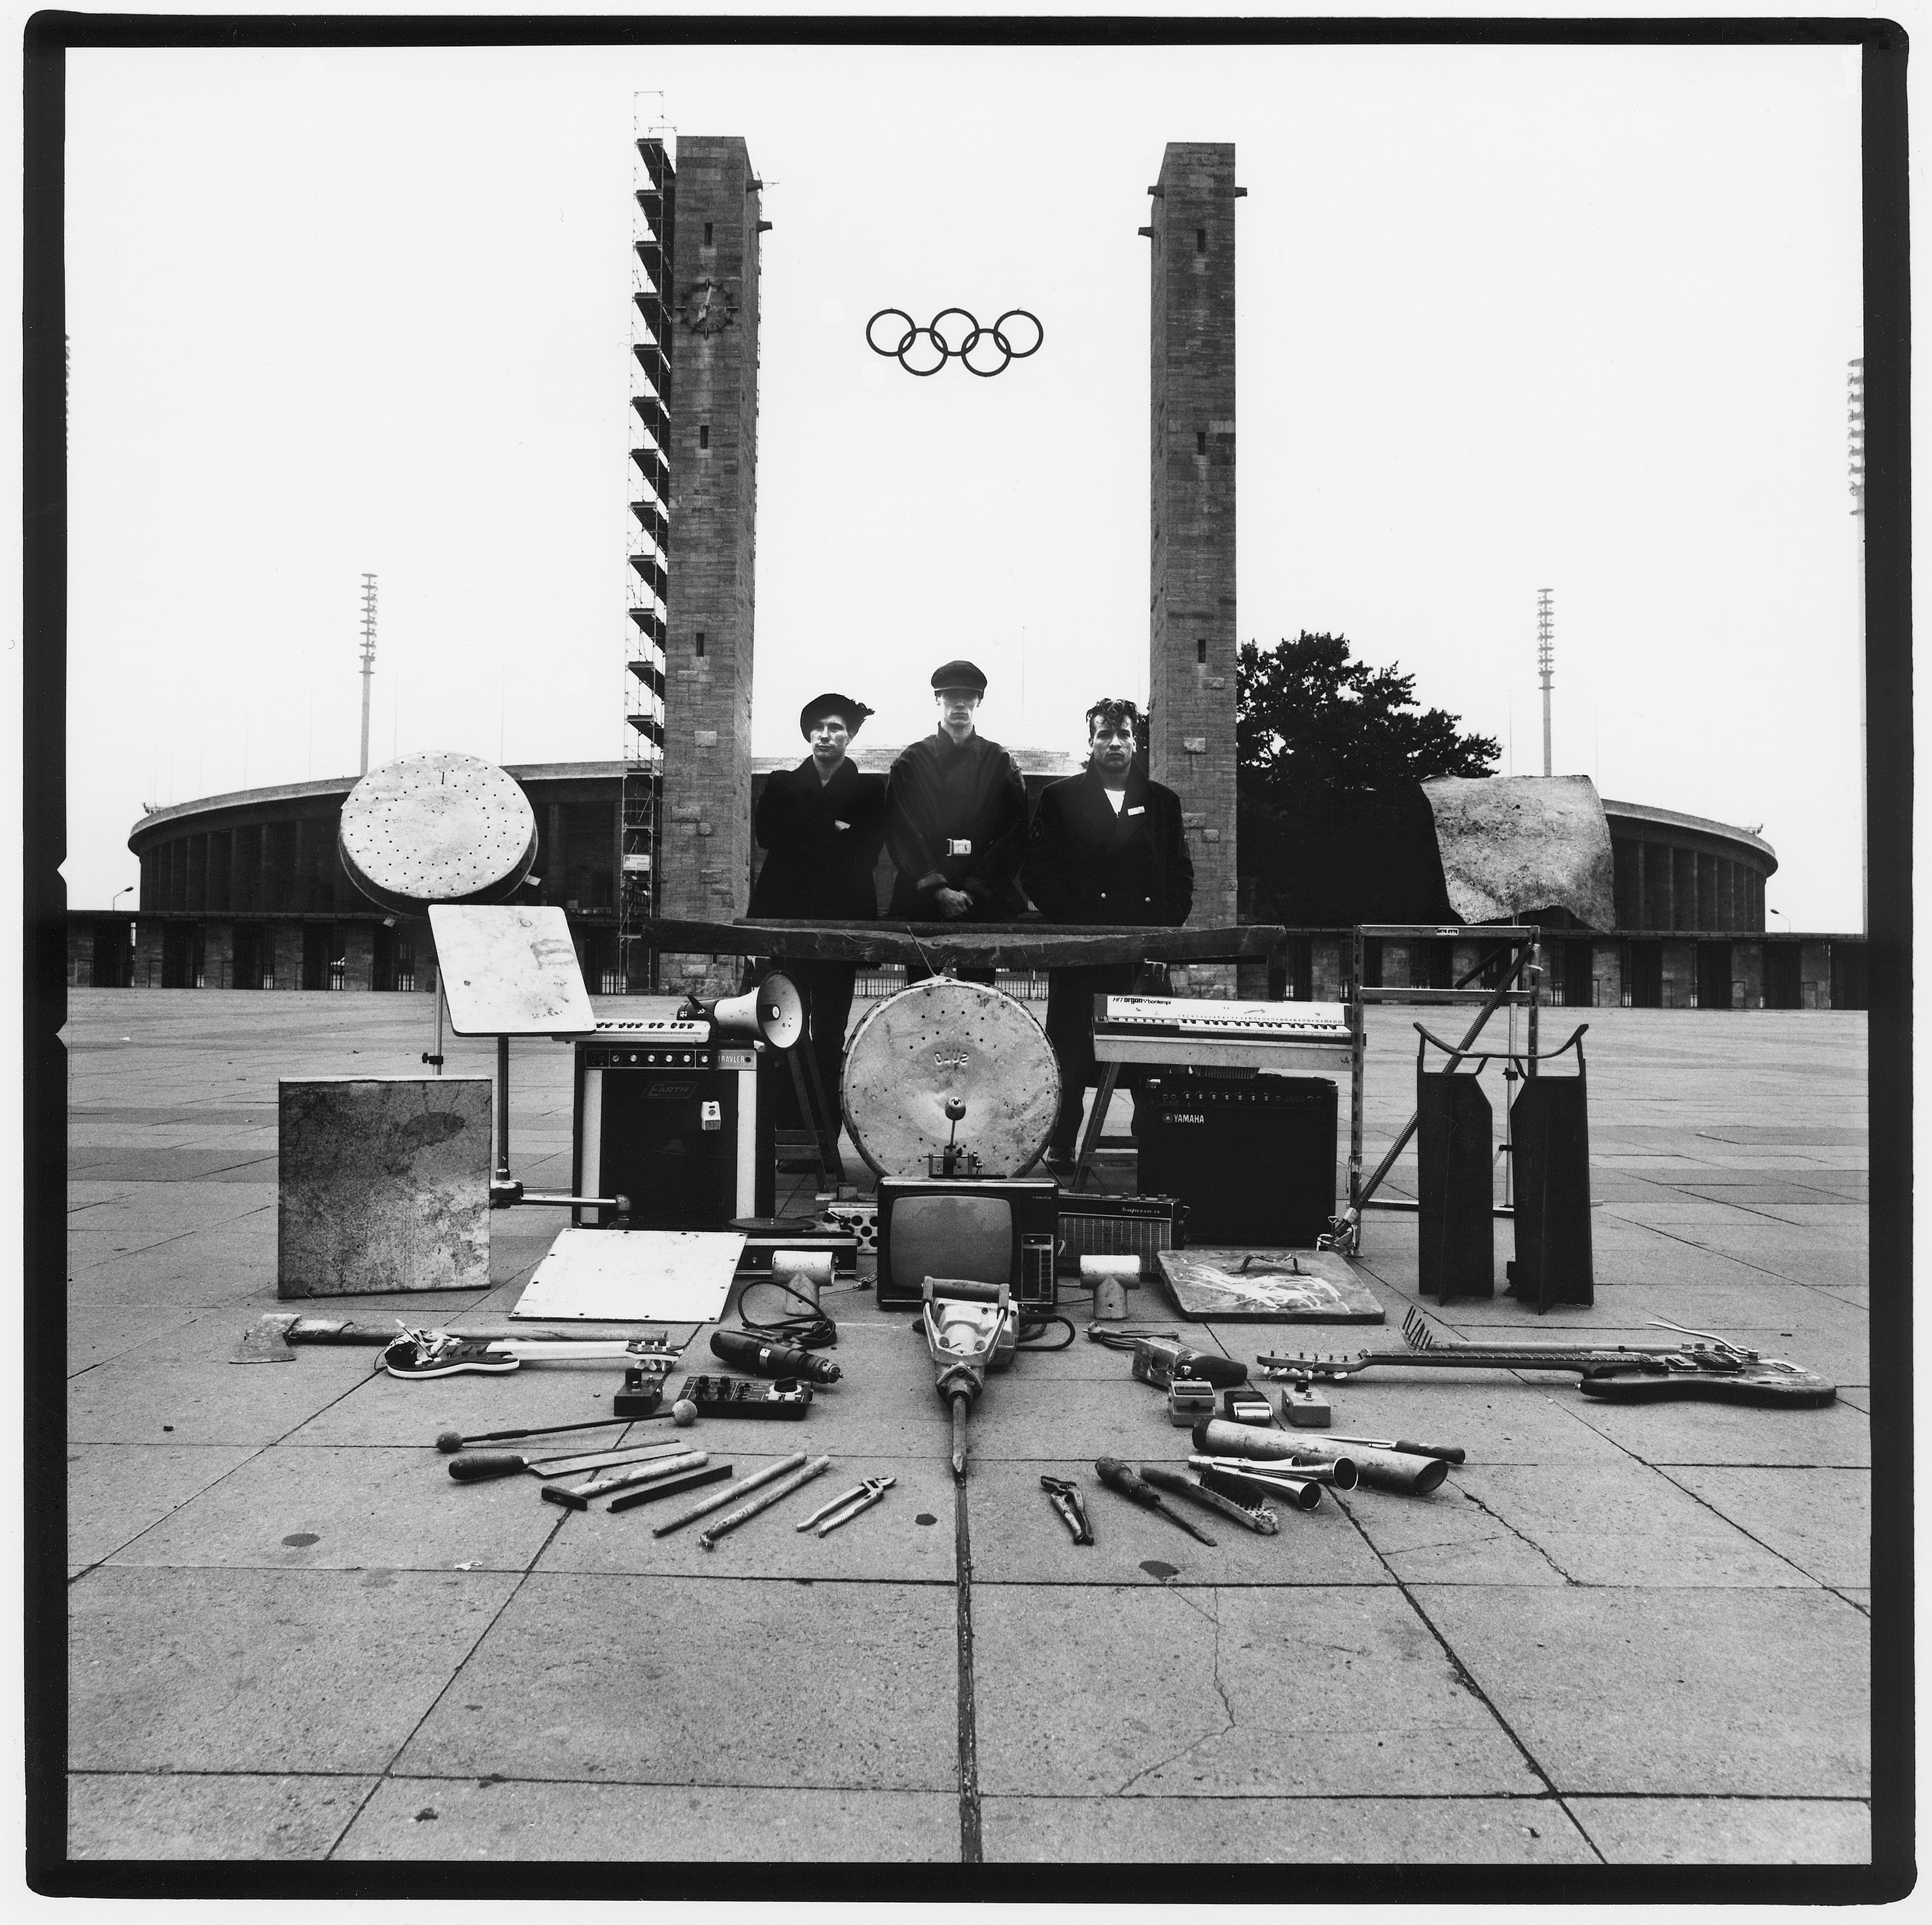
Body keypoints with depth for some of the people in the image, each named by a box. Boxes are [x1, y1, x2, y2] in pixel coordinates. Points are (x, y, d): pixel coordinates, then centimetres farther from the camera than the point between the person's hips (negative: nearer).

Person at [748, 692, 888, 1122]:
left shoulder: (869, 789, 11)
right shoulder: (782, 783, 17)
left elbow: (866, 853, 1)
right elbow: (765, 834, 3)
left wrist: (806, 837, -7)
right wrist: (831, 832, -1)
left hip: (839, 924, -1)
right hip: (785, 918, 2)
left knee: (829, 1039, -3)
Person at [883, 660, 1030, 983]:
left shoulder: (1000, 763, 9)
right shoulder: (912, 760, 7)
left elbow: (1015, 835, 2)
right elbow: (901, 832, 0)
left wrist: (973, 891, -8)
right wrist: (936, 888, -10)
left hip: (985, 904, 0)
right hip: (920, 902, 0)